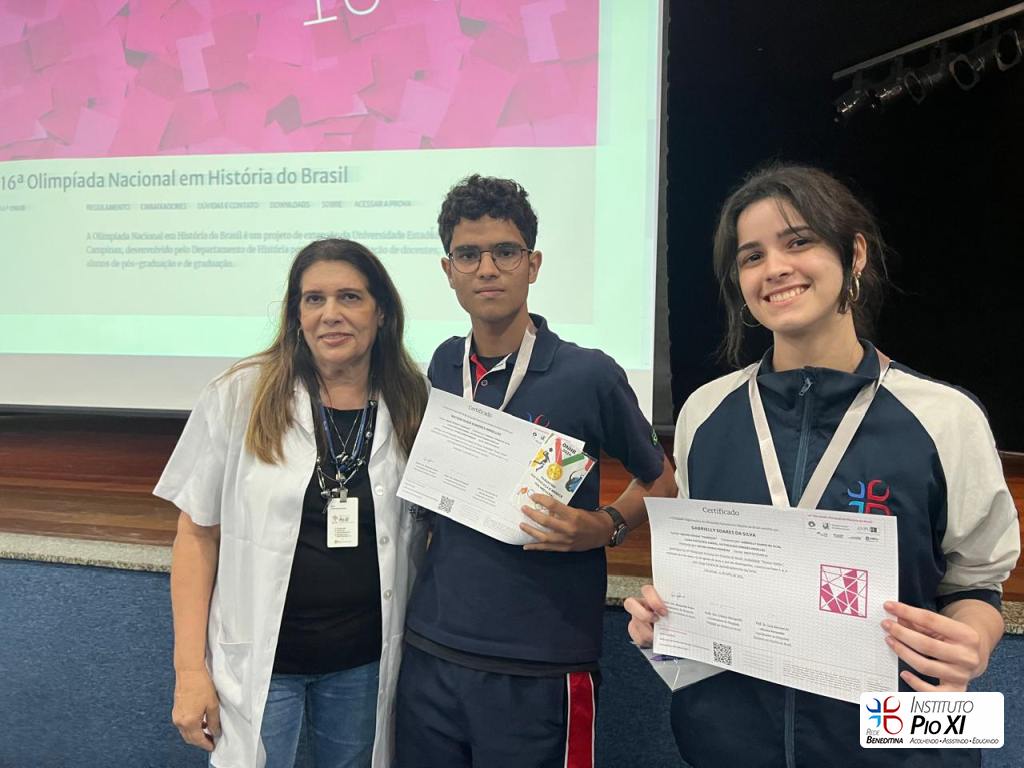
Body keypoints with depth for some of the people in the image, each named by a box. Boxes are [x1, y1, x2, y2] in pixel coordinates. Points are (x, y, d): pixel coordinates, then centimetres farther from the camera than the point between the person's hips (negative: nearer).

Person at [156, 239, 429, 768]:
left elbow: (421, 540, 6)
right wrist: (190, 669, -7)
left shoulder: (413, 409, -4)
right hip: (256, 662, -2)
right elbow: (197, 534, -5)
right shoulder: (239, 397, -9)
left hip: (364, 662, 2)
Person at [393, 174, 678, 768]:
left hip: (539, 672, -4)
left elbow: (661, 481, 1)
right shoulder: (443, 366, 2)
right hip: (431, 655, 5)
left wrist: (604, 527, -16)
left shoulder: (589, 375, -12)